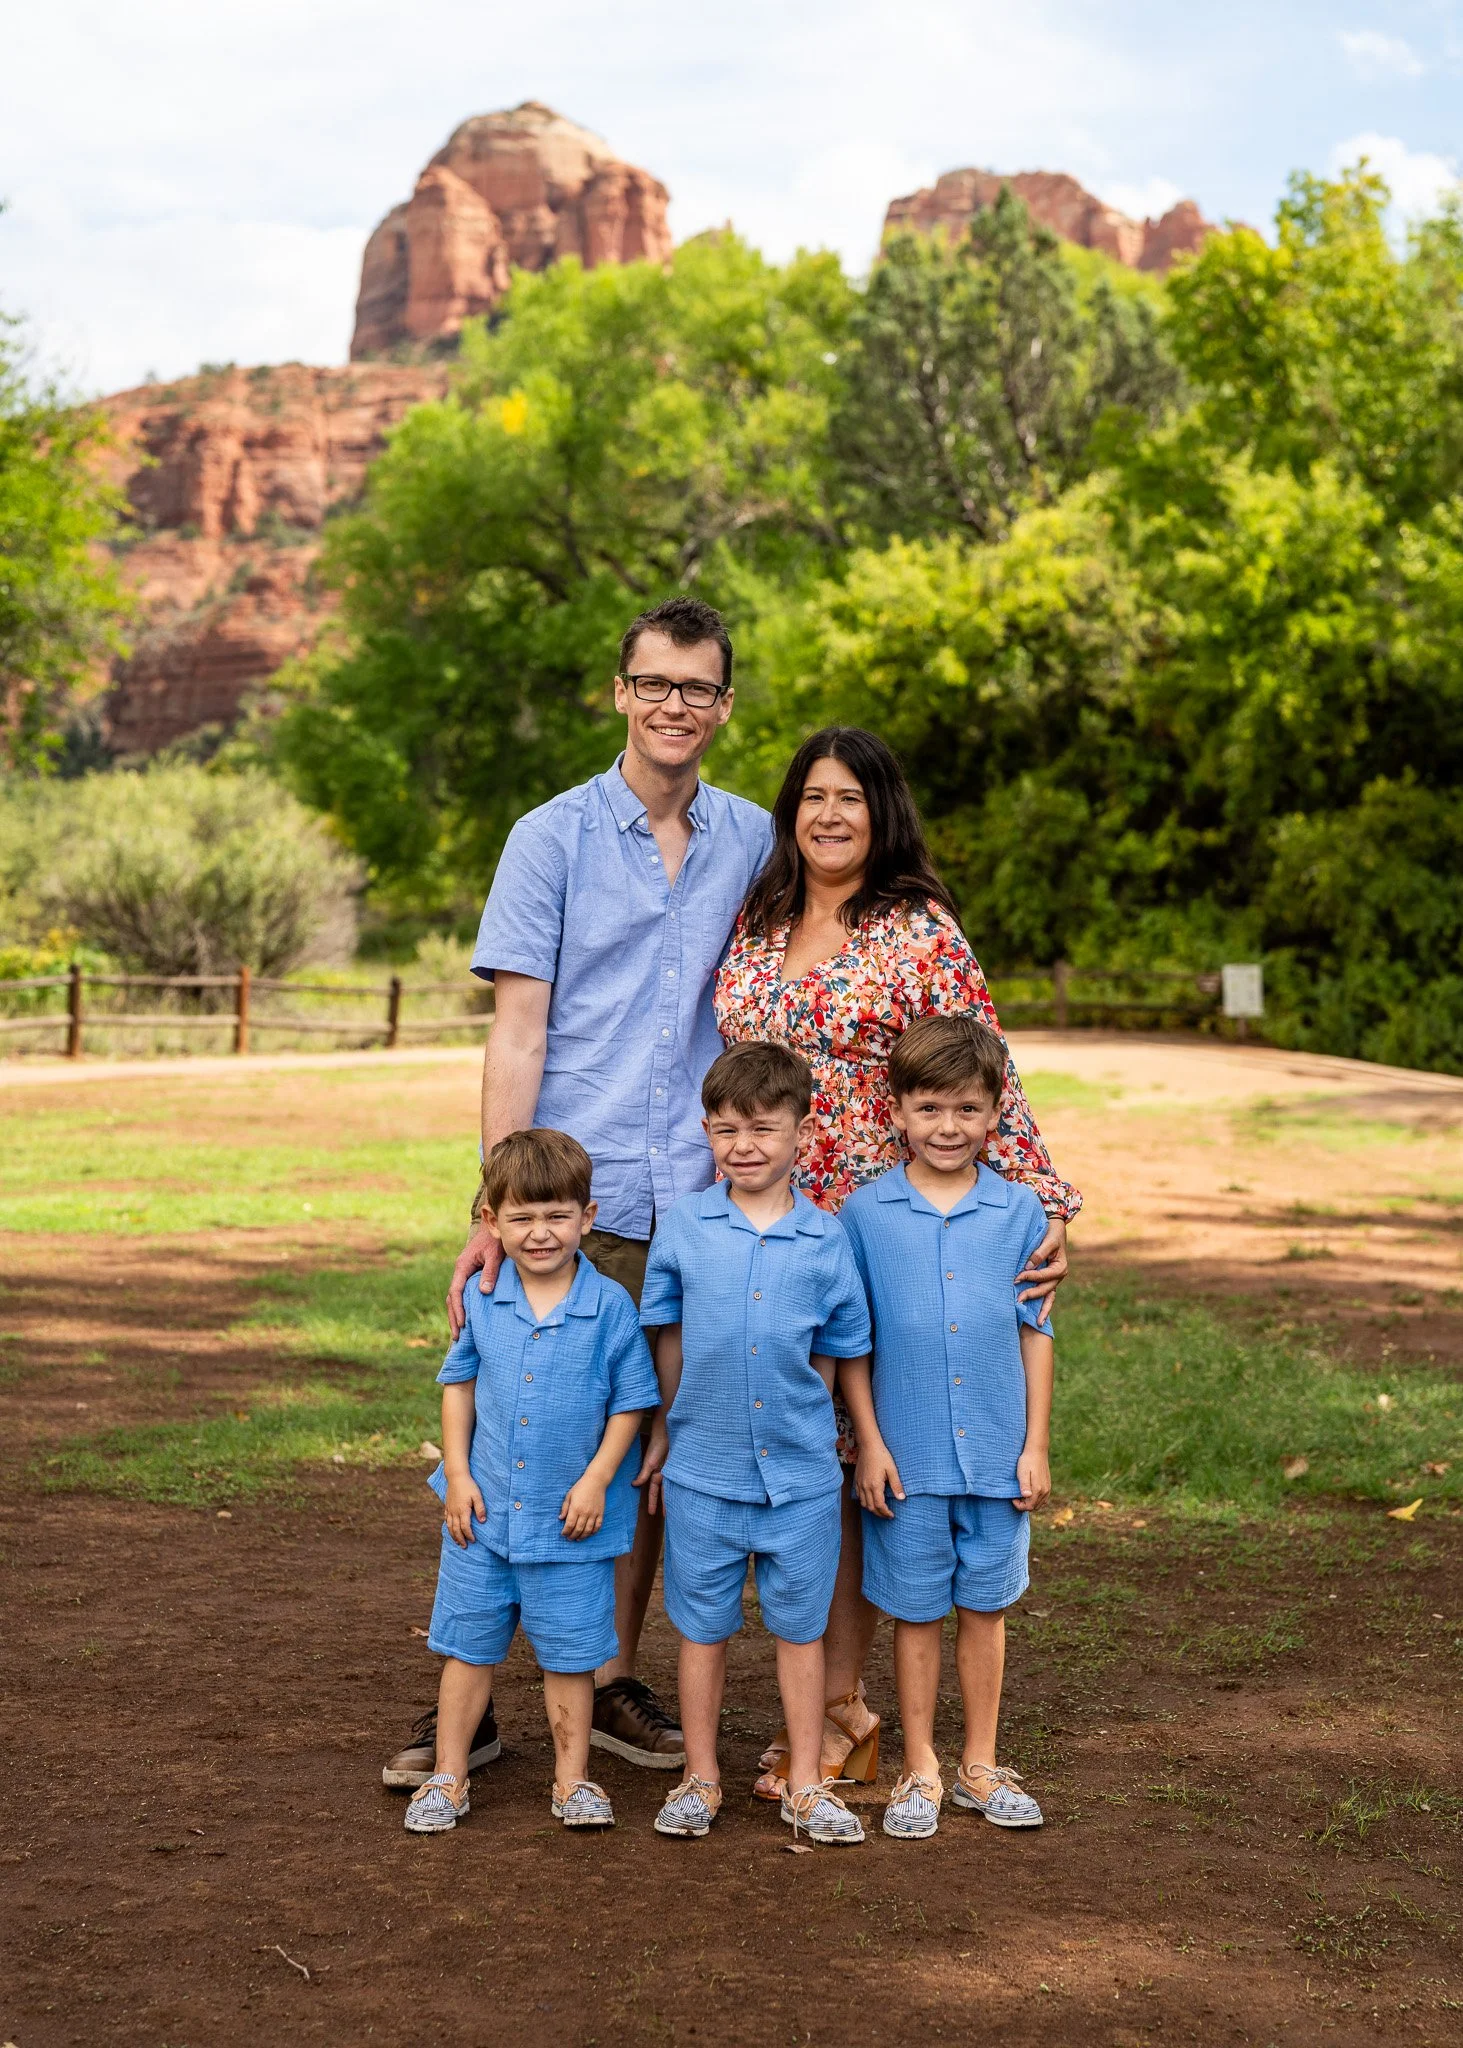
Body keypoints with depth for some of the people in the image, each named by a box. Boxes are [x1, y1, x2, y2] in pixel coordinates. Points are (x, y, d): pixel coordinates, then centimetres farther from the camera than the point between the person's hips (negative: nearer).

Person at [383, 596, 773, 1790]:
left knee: (654, 1454, 8)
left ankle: (616, 1682, 22)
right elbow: (518, 1031, -4)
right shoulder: (552, 839, 1)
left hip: (694, 1202, 3)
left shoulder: (752, 842, 10)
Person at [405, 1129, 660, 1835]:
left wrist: (596, 1479, -12)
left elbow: (630, 1401, -4)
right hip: (484, 1512, 3)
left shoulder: (611, 1307, -10)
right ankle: (448, 1776, 25)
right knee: (468, 1646, 13)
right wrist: (457, 1472, 2)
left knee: (569, 1653, 9)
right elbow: (459, 1383, 9)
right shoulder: (483, 1301, -2)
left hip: (570, 1519, -2)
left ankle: (573, 1779, 24)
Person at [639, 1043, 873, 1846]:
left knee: (800, 1627, 10)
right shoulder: (683, 1226, -3)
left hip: (801, 1471, 0)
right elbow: (669, 1339, 5)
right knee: (702, 1628, 11)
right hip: (703, 1471, 0)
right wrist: (677, 1431, 7)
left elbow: (835, 1352, 5)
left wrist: (795, 1417, 1)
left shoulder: (825, 1240, -3)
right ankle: (700, 1778, 25)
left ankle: (806, 1783, 22)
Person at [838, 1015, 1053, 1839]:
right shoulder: (865, 1213, -4)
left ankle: (981, 1765, 26)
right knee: (917, 1613, 9)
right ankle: (920, 1771, 22)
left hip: (998, 1455, 1)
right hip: (908, 1458, -1)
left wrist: (1037, 1446, 2)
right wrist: (869, 1444, -4)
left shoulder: (1020, 1211, -1)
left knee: (985, 1606, 12)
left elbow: (1035, 1333, 4)